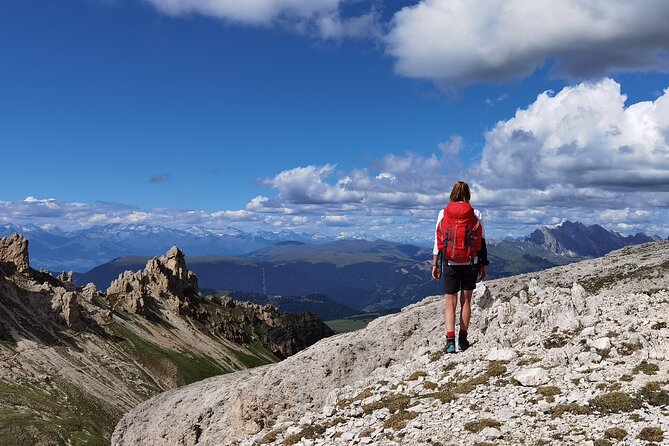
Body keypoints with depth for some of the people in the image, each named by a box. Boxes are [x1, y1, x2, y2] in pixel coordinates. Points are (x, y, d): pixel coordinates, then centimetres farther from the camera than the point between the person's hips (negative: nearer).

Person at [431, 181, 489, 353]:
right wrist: (484, 264, 10)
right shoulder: (476, 215, -1)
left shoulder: (443, 213, -2)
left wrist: (435, 264, 3)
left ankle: (450, 341, -8)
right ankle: (462, 340, 19)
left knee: (450, 303, 5)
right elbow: (482, 241, 1)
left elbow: (438, 240, -2)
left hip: (450, 263, -1)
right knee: (466, 301, 15)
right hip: (471, 263, 1)